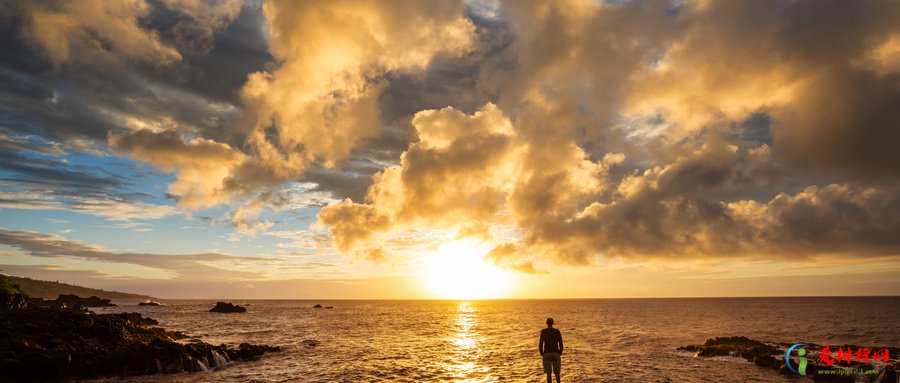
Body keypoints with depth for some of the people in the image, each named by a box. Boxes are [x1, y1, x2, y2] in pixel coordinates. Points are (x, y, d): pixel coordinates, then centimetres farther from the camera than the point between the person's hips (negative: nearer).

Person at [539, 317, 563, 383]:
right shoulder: (557, 331, 2)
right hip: (556, 353, 2)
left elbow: (541, 344, -7)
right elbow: (561, 343, 0)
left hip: (547, 353, -2)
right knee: (557, 373, 14)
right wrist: (560, 353, 12)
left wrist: (541, 353, 5)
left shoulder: (543, 331, -3)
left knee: (548, 373, 3)